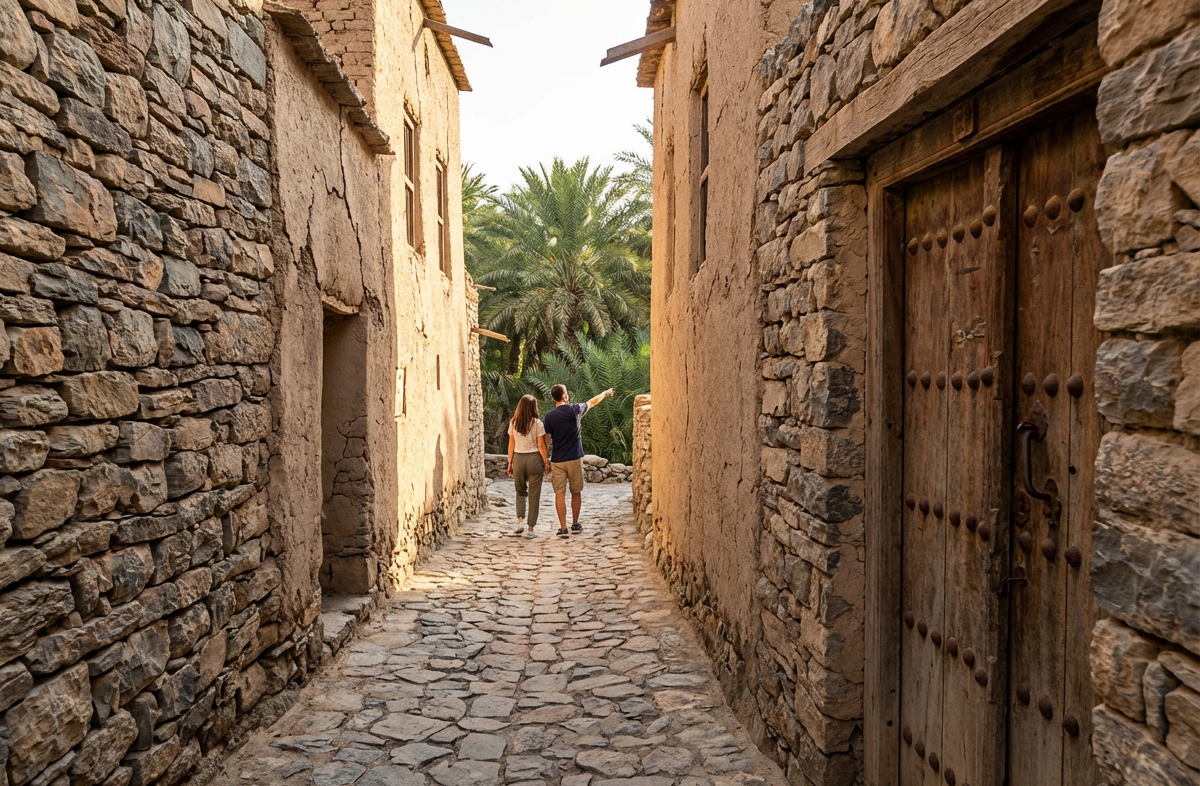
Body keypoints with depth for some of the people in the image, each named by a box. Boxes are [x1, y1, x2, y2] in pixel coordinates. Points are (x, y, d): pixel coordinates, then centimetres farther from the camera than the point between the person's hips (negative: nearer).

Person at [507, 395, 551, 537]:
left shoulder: (513, 423, 1)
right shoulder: (537, 423, -6)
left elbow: (511, 444, 4)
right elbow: (541, 445, -6)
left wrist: (510, 463, 11)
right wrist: (546, 462, 4)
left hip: (518, 459, 2)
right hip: (534, 458, -2)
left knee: (520, 491, 21)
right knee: (534, 495, 6)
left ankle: (520, 520, 3)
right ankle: (530, 528, 6)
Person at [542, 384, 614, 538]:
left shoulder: (549, 416, -4)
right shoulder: (574, 410, -3)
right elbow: (593, 402, 15)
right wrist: (606, 393, 34)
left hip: (557, 461, 0)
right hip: (575, 459, 0)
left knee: (560, 493, 2)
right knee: (576, 492, 15)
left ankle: (563, 528, -2)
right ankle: (575, 525, 24)